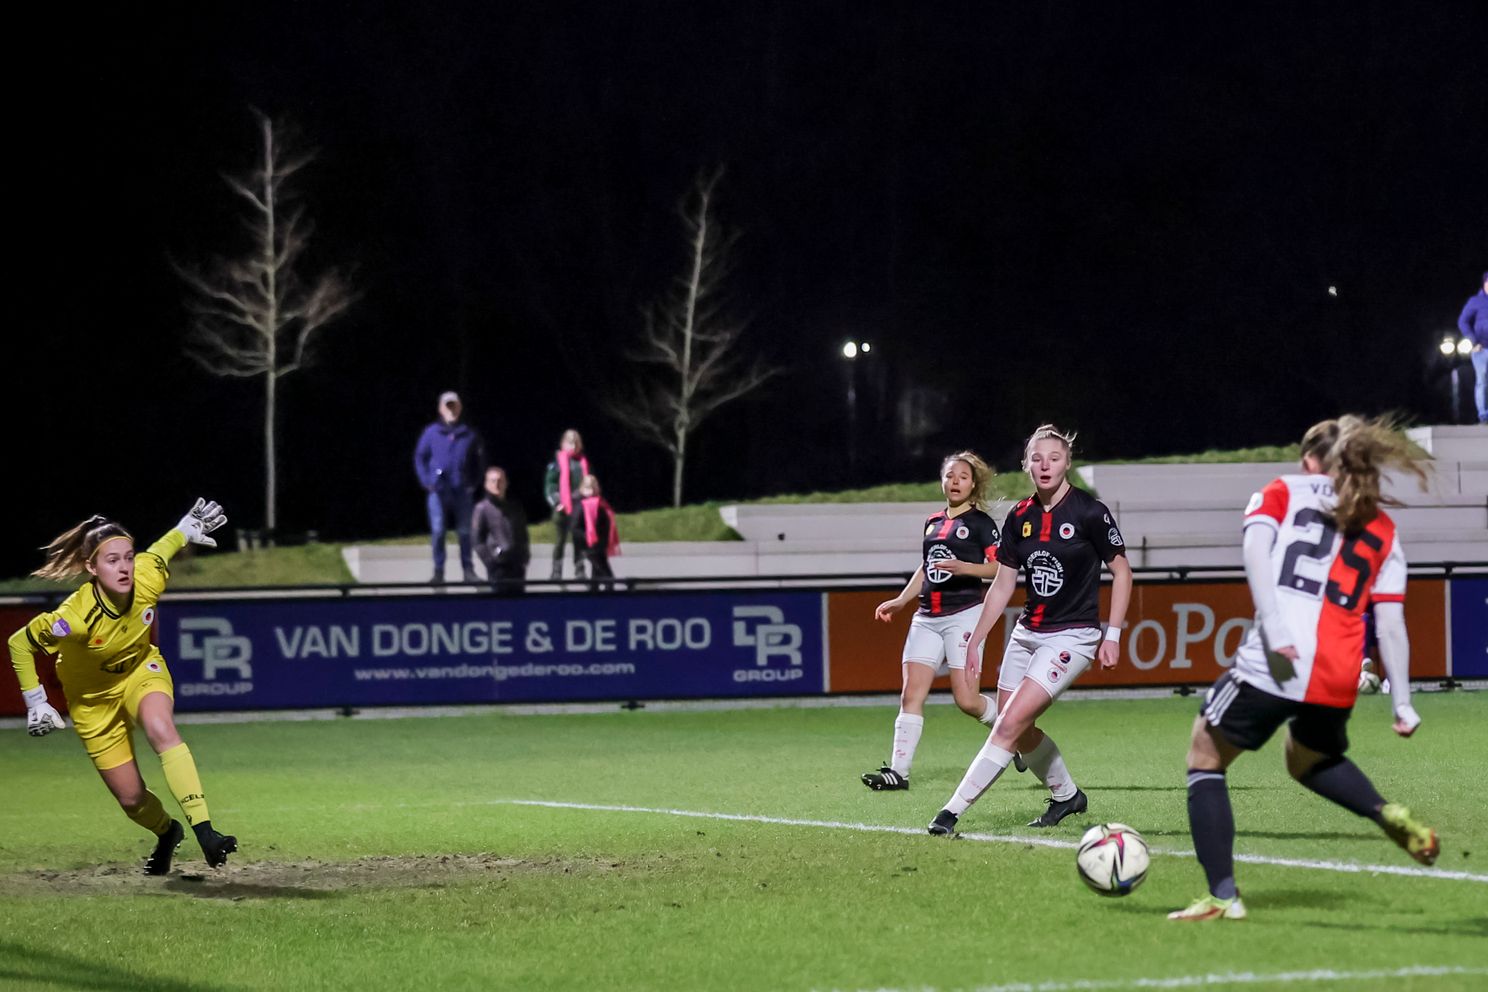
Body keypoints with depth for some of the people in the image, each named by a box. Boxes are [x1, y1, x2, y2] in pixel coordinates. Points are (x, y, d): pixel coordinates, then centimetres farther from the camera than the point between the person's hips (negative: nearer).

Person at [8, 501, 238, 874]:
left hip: (142, 671, 1)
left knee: (161, 728, -34)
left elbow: (157, 551, -1)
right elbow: (19, 643, -20)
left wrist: (188, 529, 10)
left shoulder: (146, 580, -27)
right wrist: (35, 702, -17)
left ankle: (204, 832, -39)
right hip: (94, 698, -1)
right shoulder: (75, 617, -36)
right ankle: (167, 832, 40)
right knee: (131, 799, 3)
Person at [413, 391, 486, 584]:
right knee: (437, 531, -3)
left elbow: (480, 459, 13)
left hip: (463, 490, 1)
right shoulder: (431, 432, 3)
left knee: (465, 531, 4)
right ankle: (438, 571, 2)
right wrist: (427, 482, -1)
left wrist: (473, 482, 3)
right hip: (439, 490, -1)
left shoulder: (469, 434, 5)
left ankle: (468, 570, 11)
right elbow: (420, 457, 8)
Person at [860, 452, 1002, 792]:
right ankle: (898, 770, -9)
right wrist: (900, 601, 20)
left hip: (963, 614, -6)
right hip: (927, 618, 6)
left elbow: (999, 567, -10)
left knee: (967, 700, -10)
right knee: (911, 694, -6)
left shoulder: (980, 522, -2)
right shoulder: (933, 522, 17)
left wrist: (965, 567, -25)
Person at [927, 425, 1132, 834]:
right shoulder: (1020, 517, 3)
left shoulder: (1089, 512, -12)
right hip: (1027, 632, 7)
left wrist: (1112, 635, -9)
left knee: (1010, 726, -16)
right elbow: (1003, 585, 11)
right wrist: (975, 641, 9)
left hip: (1072, 638, -6)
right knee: (1021, 734, 9)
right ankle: (1067, 794, 35)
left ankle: (953, 811, -16)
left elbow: (1121, 570, -4)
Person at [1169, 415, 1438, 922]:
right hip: (1339, 680, 5)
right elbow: (1391, 623, 12)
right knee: (1309, 760, 34)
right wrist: (1402, 704, 12)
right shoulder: (1381, 528, 20)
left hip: (1272, 665, -5)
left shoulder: (1282, 492, 13)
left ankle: (1223, 896, 1)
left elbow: (1256, 546, -8)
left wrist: (1273, 627, -17)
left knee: (1205, 760, 13)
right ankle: (1393, 818, 11)